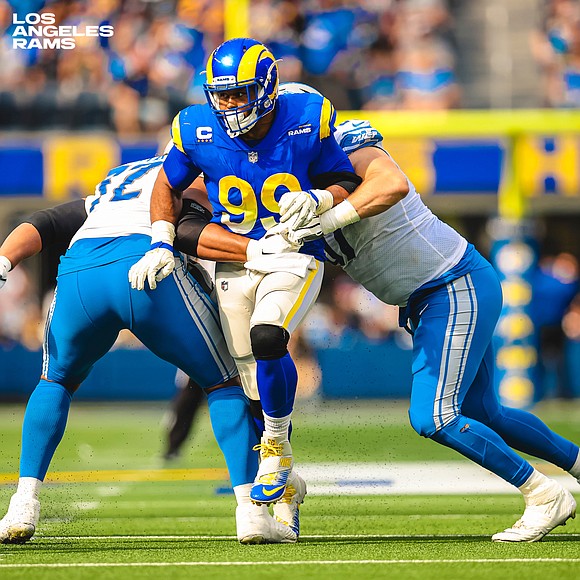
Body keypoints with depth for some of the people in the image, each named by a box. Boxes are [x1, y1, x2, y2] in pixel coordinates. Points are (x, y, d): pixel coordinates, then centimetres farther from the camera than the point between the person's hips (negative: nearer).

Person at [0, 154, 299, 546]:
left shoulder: (100, 198, 41)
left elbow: (40, 227, 23)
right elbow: (190, 231, 1)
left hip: (77, 277, 4)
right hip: (146, 267, -4)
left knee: (57, 382, 32)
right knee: (224, 383, 16)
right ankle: (251, 509, 4)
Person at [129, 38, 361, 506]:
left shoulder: (306, 121, -12)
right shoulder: (199, 131, -8)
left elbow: (346, 183, 0)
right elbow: (168, 185, 11)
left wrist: (317, 199, -21)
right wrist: (161, 243, 0)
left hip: (294, 260, -3)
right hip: (233, 266, 3)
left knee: (267, 339, -32)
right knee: (258, 389, 5)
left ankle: (277, 453, -11)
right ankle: (285, 485, 29)